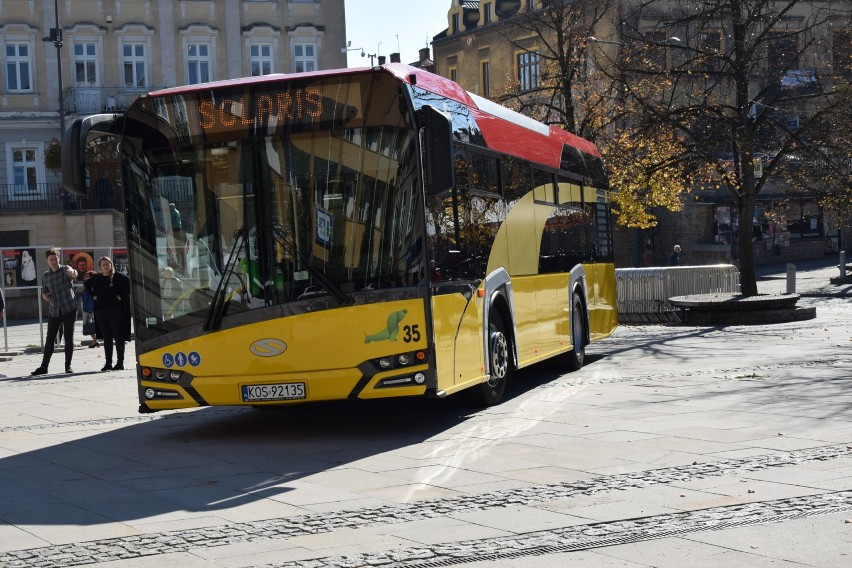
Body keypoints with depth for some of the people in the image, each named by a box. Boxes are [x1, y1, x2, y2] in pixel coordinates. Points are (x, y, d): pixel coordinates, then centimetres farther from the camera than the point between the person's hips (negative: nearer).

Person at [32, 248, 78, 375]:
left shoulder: (65, 269, -4)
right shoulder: (46, 276, 9)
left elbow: (74, 274, -28)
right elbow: (44, 292, 20)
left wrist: (72, 272, -54)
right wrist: (46, 296, -5)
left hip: (69, 309, -3)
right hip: (53, 311, 3)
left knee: (69, 339, 1)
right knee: (50, 339, 4)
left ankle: (68, 366, 9)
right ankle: (43, 367, 9)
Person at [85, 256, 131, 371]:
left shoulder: (117, 276, -5)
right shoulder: (96, 278, 8)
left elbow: (128, 283, -11)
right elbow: (87, 284, 25)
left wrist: (122, 296, -10)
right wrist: (93, 295, 13)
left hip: (115, 310, -4)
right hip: (100, 310, 4)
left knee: (118, 336, -3)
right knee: (106, 337, 8)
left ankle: (120, 362, 0)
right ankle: (108, 363, 11)